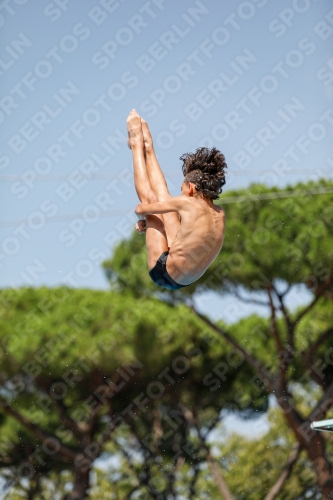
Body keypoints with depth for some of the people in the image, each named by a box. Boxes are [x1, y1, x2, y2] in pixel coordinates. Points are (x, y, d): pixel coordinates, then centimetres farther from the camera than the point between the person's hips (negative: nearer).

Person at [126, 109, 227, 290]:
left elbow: (140, 209, -12)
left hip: (163, 272, -6)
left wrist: (142, 220, 12)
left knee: (149, 198, 7)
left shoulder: (188, 203, -24)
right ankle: (147, 147, 32)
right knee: (162, 197, 12)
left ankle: (137, 144, 25)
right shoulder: (220, 215, -5)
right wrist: (150, 222, 20)